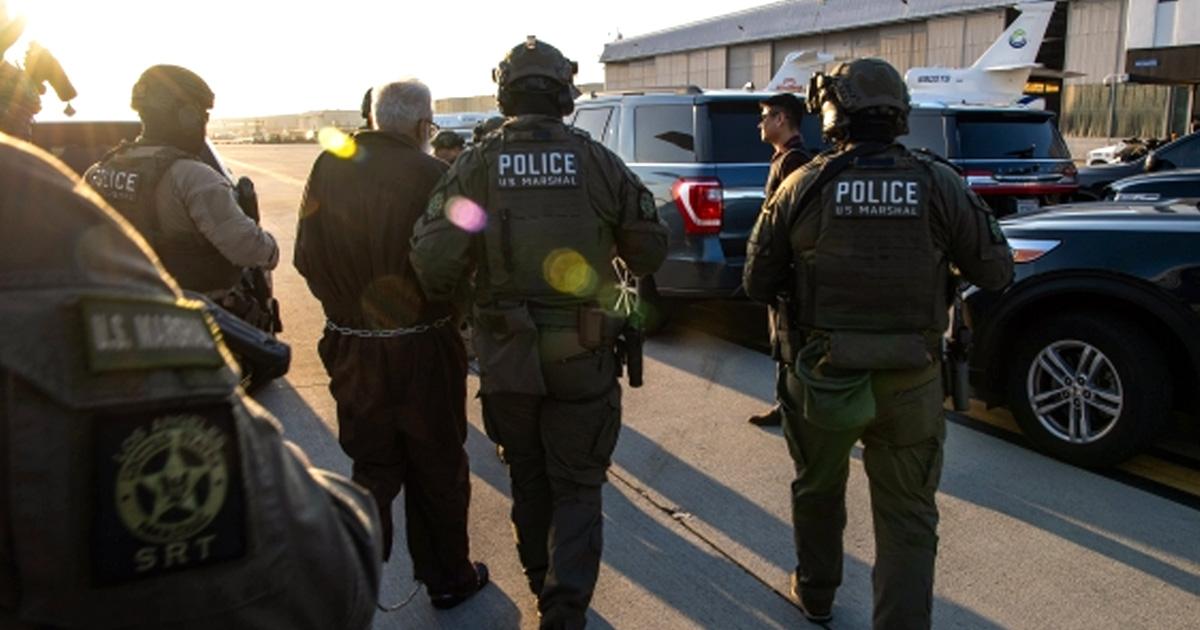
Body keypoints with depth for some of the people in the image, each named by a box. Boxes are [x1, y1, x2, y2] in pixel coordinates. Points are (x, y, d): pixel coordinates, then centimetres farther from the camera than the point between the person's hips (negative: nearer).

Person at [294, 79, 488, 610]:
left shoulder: (329, 168, -2)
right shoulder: (431, 175, -15)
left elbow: (306, 257, 2)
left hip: (352, 348, 3)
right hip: (424, 349, -3)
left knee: (372, 469, 18)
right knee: (437, 469, 15)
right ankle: (447, 577, 30)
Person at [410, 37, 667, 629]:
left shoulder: (476, 164, -7)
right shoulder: (597, 161, -6)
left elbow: (432, 259, -15)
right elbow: (651, 248, 1)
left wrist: (447, 298, 6)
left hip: (506, 356, 2)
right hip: (583, 357, -1)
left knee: (528, 479, 23)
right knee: (577, 488, 11)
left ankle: (541, 581, 42)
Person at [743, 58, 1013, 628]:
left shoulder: (804, 186, -7)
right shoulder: (938, 184, -7)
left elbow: (758, 284, -1)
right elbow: (996, 272, 0)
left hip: (821, 375, 1)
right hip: (911, 383, 0)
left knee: (817, 489, 24)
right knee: (908, 517, 11)